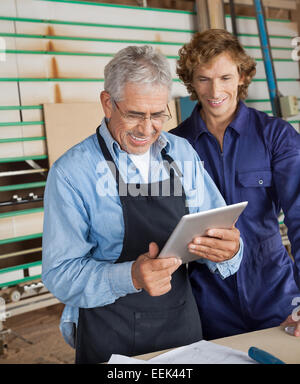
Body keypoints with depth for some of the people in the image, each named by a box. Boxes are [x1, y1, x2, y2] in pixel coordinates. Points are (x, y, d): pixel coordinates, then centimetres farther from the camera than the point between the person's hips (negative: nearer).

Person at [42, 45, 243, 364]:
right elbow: (60, 274, -16)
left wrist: (228, 250, -22)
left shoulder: (183, 153, 0)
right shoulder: (70, 172, -14)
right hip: (109, 337, -4)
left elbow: (217, 228, 1)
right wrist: (130, 277, -33)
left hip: (183, 323, 5)